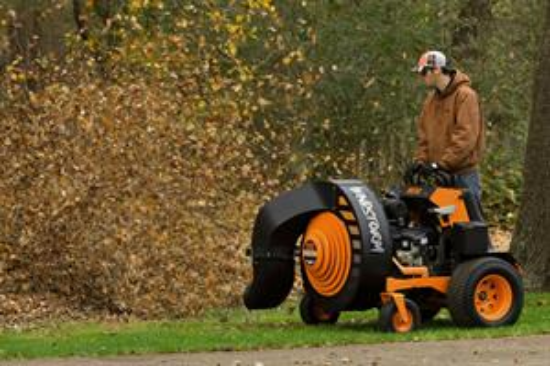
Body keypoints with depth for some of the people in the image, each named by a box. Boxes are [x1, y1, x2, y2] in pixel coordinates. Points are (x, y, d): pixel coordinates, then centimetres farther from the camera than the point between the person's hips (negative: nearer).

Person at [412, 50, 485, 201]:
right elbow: (424, 134, 18)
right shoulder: (431, 99, 16)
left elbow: (466, 136, -18)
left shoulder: (465, 96, -9)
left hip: (462, 175, -7)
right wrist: (420, 161, 3)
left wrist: (442, 163, -21)